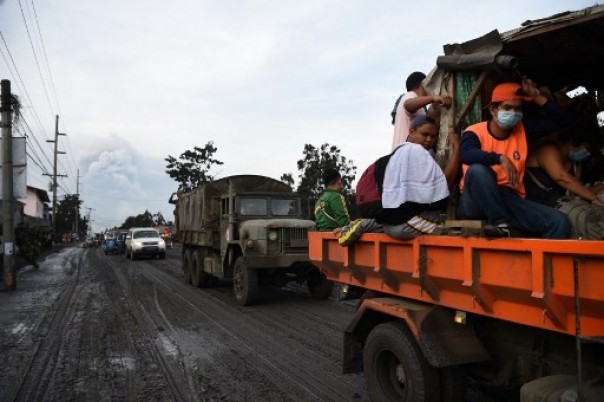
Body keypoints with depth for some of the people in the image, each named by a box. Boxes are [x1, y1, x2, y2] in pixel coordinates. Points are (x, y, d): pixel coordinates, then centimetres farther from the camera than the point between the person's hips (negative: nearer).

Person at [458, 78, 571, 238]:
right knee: (477, 169, -37)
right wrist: (501, 158, -34)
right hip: (476, 202, -4)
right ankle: (499, 223, -29)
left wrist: (537, 97, 4)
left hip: (510, 198, 4)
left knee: (560, 222, -16)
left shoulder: (523, 129, 12)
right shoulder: (475, 132, -6)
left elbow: (561, 120, 12)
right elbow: (466, 155, -28)